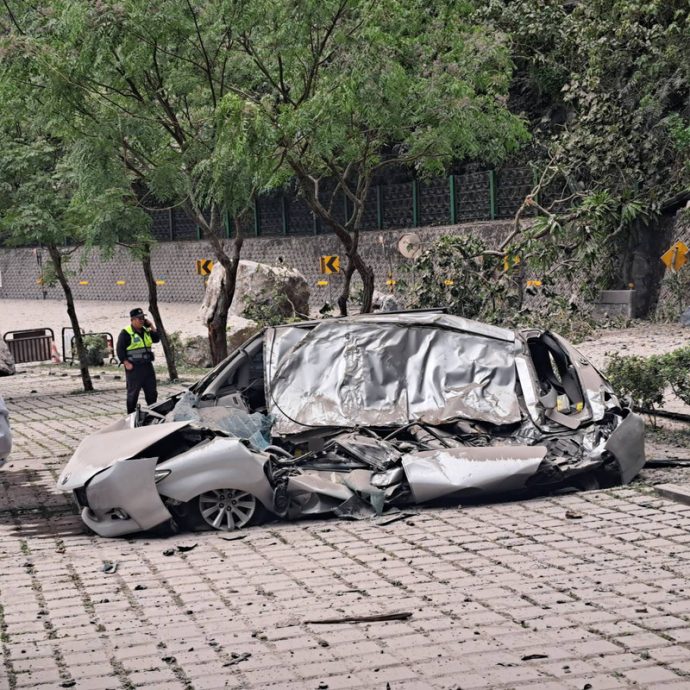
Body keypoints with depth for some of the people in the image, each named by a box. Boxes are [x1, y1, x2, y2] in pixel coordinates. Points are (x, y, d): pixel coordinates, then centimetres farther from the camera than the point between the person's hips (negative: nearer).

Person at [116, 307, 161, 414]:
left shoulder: (146, 331, 14)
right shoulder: (126, 333, -9)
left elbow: (157, 339, 11)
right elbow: (119, 349, -11)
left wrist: (151, 326, 2)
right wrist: (126, 363, -17)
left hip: (147, 365, 7)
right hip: (134, 368, -7)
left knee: (152, 391, 11)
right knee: (133, 393, -1)